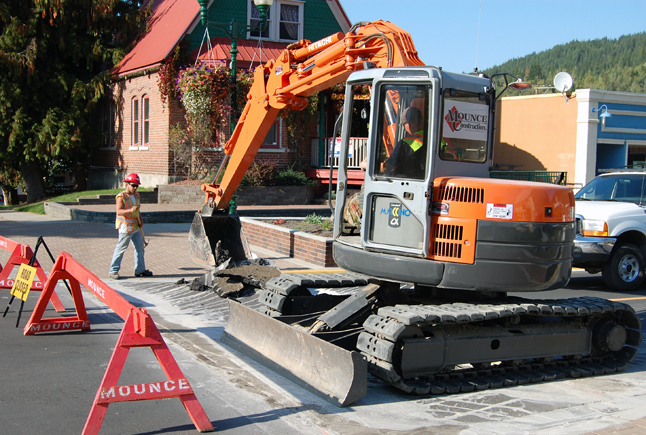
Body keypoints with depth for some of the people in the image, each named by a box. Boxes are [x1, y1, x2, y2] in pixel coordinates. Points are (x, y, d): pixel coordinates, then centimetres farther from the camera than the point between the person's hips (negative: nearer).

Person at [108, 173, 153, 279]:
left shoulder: (136, 195, 12)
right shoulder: (121, 197, -13)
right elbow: (119, 211, -24)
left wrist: (140, 221, 9)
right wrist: (130, 210, -39)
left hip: (136, 227, 8)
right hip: (125, 227, -8)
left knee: (140, 248, 12)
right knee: (121, 249, -5)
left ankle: (140, 269, 23)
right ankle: (113, 271, 2)